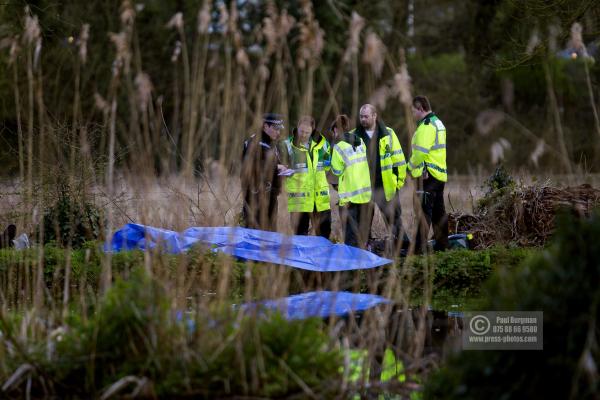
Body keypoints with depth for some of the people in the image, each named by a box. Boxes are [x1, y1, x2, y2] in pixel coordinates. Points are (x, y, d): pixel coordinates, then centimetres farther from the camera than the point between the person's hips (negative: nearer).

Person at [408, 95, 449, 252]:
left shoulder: (426, 126, -14)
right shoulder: (438, 123, 18)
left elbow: (420, 152, -20)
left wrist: (411, 166, -4)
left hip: (428, 174, -10)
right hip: (440, 173, 10)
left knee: (425, 211, -10)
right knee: (438, 211, 15)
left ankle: (420, 247, -11)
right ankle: (442, 244, 20)